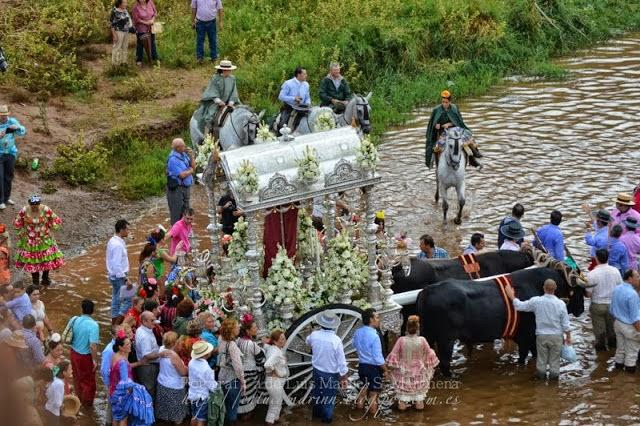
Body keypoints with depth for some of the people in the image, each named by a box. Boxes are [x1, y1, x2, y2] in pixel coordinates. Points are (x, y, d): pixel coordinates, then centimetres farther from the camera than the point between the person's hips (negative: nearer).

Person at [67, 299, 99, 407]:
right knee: (88, 380, 17)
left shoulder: (74, 320, -10)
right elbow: (93, 345, -31)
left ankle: (79, 397, 45)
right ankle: (87, 402, 34)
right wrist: (95, 360, -19)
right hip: (86, 356, -5)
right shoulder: (93, 325, -28)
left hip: (74, 353, 5)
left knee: (77, 377, 26)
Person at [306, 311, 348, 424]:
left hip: (317, 371, 4)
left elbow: (308, 341, 11)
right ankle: (326, 417, 32)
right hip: (331, 374, -4)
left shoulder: (314, 335, -17)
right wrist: (344, 377, -9)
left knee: (317, 392, 26)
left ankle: (316, 413, 45)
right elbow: (341, 361, -21)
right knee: (329, 396, 17)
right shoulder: (336, 340, -28)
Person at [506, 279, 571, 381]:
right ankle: (554, 374, 23)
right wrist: (568, 337, 5)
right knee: (555, 358, 14)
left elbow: (519, 306, -3)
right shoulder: (561, 304, -14)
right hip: (556, 336, -1)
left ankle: (541, 373, 32)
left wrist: (511, 296, 11)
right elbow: (565, 324, -8)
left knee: (541, 357, 19)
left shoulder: (536, 301, -14)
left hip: (541, 335, 1)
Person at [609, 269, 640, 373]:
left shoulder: (617, 289, -4)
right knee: (631, 350, 14)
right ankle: (630, 367, 28)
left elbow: (612, 310, 8)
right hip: (630, 326, -8)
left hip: (618, 323, 8)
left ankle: (619, 364, 41)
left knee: (620, 347, 26)